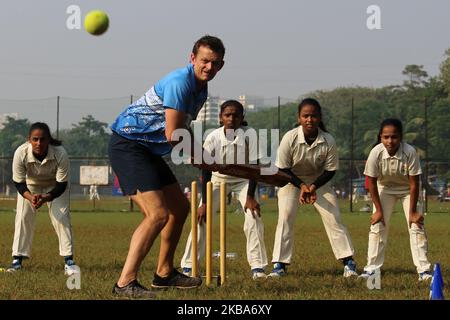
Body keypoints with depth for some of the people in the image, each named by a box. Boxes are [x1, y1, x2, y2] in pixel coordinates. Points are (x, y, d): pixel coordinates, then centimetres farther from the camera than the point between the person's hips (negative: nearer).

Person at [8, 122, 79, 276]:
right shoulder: (20, 153, -35)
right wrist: (31, 197, -42)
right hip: (30, 184, 1)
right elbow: (19, 183, -23)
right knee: (23, 216, -9)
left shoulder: (60, 153, -38)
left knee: (61, 216, -14)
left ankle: (68, 260, -9)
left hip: (55, 186, -1)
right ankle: (17, 260, 1)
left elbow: (61, 185, -28)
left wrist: (45, 198, -44)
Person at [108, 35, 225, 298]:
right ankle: (125, 283, -23)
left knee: (180, 207, 18)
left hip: (149, 150, 11)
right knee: (158, 213, -22)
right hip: (128, 145, -11)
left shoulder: (201, 90, 12)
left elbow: (184, 132, 24)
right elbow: (173, 135, -24)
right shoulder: (180, 82, -21)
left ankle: (165, 273, 31)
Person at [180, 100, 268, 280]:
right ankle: (188, 265, -3)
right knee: (202, 217, -11)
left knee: (254, 215, -18)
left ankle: (257, 266, -11)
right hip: (218, 179, 0)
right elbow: (206, 171, -19)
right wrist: (204, 203, -23)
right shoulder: (213, 138, -23)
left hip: (243, 180, 0)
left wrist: (250, 196, -25)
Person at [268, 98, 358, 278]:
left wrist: (313, 187, -24)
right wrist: (301, 186, -25)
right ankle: (280, 265, -9)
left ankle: (348, 263, -1)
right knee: (285, 218, -14)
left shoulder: (328, 141, -23)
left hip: (319, 181, 1)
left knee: (333, 219, -7)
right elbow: (283, 169, -15)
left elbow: (330, 170, -11)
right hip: (291, 180, -1)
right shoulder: (290, 138, -26)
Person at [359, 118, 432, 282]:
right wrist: (378, 210, -14)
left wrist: (412, 212, -21)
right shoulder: (376, 153, -29)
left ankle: (423, 269, -6)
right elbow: (372, 183, -17)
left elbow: (414, 183, -25)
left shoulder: (410, 152, -33)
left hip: (408, 189, -1)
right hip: (385, 188, 1)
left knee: (416, 226, -9)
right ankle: (372, 268, 3)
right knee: (377, 225, -5)